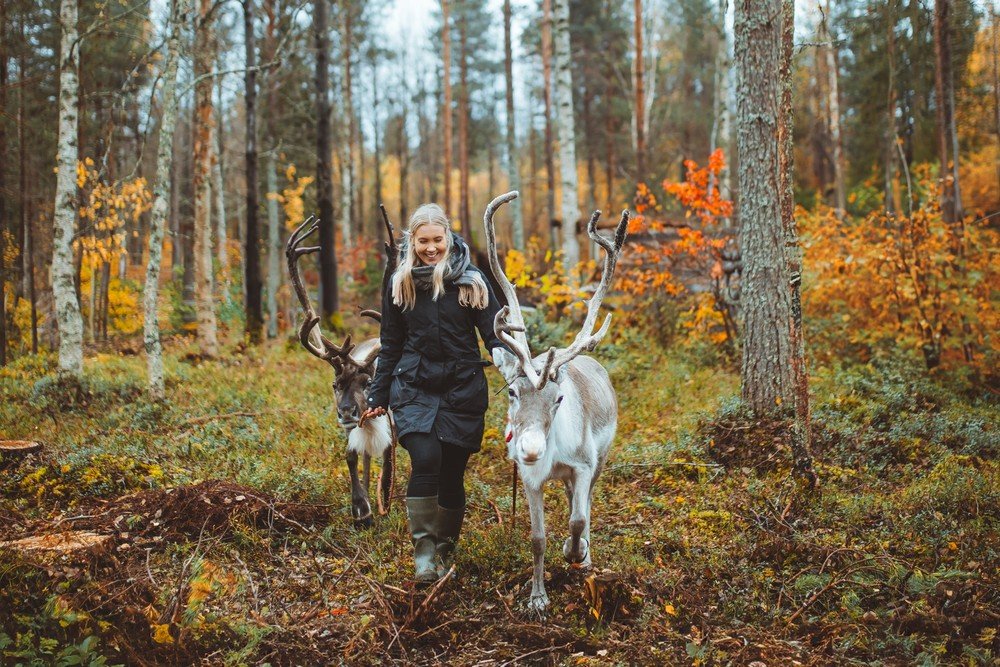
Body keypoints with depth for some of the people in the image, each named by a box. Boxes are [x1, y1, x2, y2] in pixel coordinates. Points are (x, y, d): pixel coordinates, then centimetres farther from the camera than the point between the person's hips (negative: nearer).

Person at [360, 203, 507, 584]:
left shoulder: (471, 281, -1)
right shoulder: (400, 285, 5)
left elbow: (494, 334, -2)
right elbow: (390, 346, 12)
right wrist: (377, 397, 12)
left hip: (463, 390, 0)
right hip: (414, 388, 0)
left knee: (452, 474, 4)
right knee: (426, 460, -21)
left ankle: (446, 552, 24)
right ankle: (423, 547, -8)